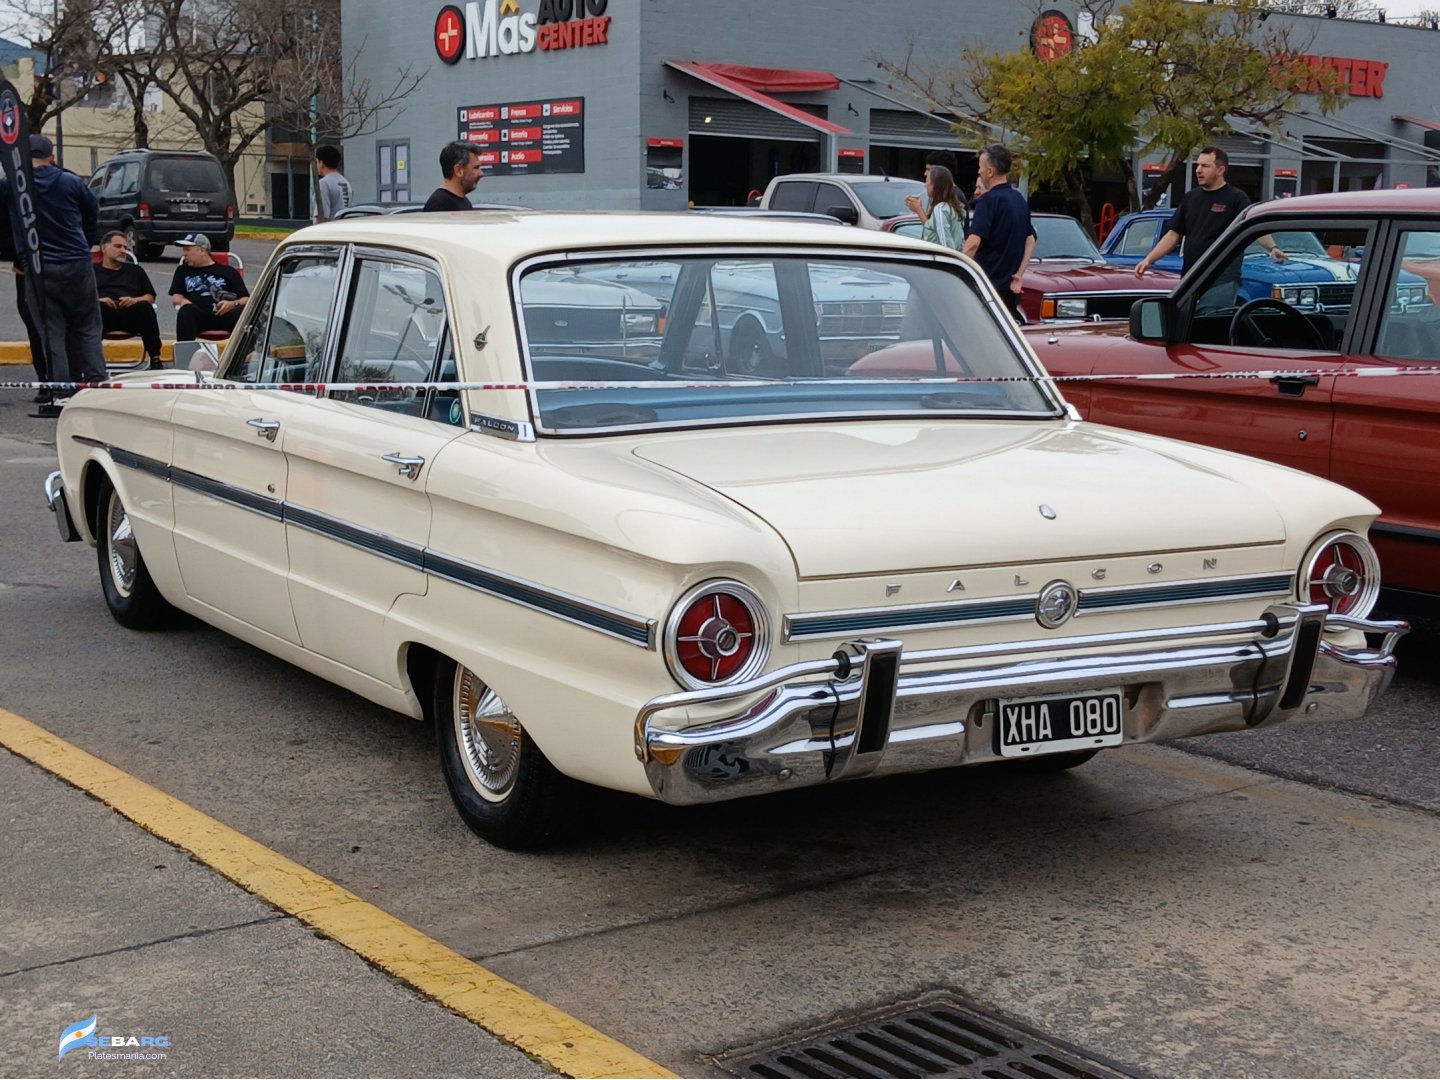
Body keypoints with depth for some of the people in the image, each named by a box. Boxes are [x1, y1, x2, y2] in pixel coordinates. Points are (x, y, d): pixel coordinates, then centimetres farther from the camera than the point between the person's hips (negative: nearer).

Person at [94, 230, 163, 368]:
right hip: (103, 315, -1)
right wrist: (98, 300, -9)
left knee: (145, 307, -33)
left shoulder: (135, 270, 32)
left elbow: (150, 297, 23)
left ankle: (155, 359, -34)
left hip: (129, 314, 1)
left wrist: (135, 300, 0)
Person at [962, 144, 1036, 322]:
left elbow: (974, 242, -23)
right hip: (1009, 286, 8)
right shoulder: (1019, 199, 13)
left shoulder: (989, 200, -13)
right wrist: (1018, 274, 13)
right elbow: (1030, 241, 16)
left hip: (989, 284, -8)